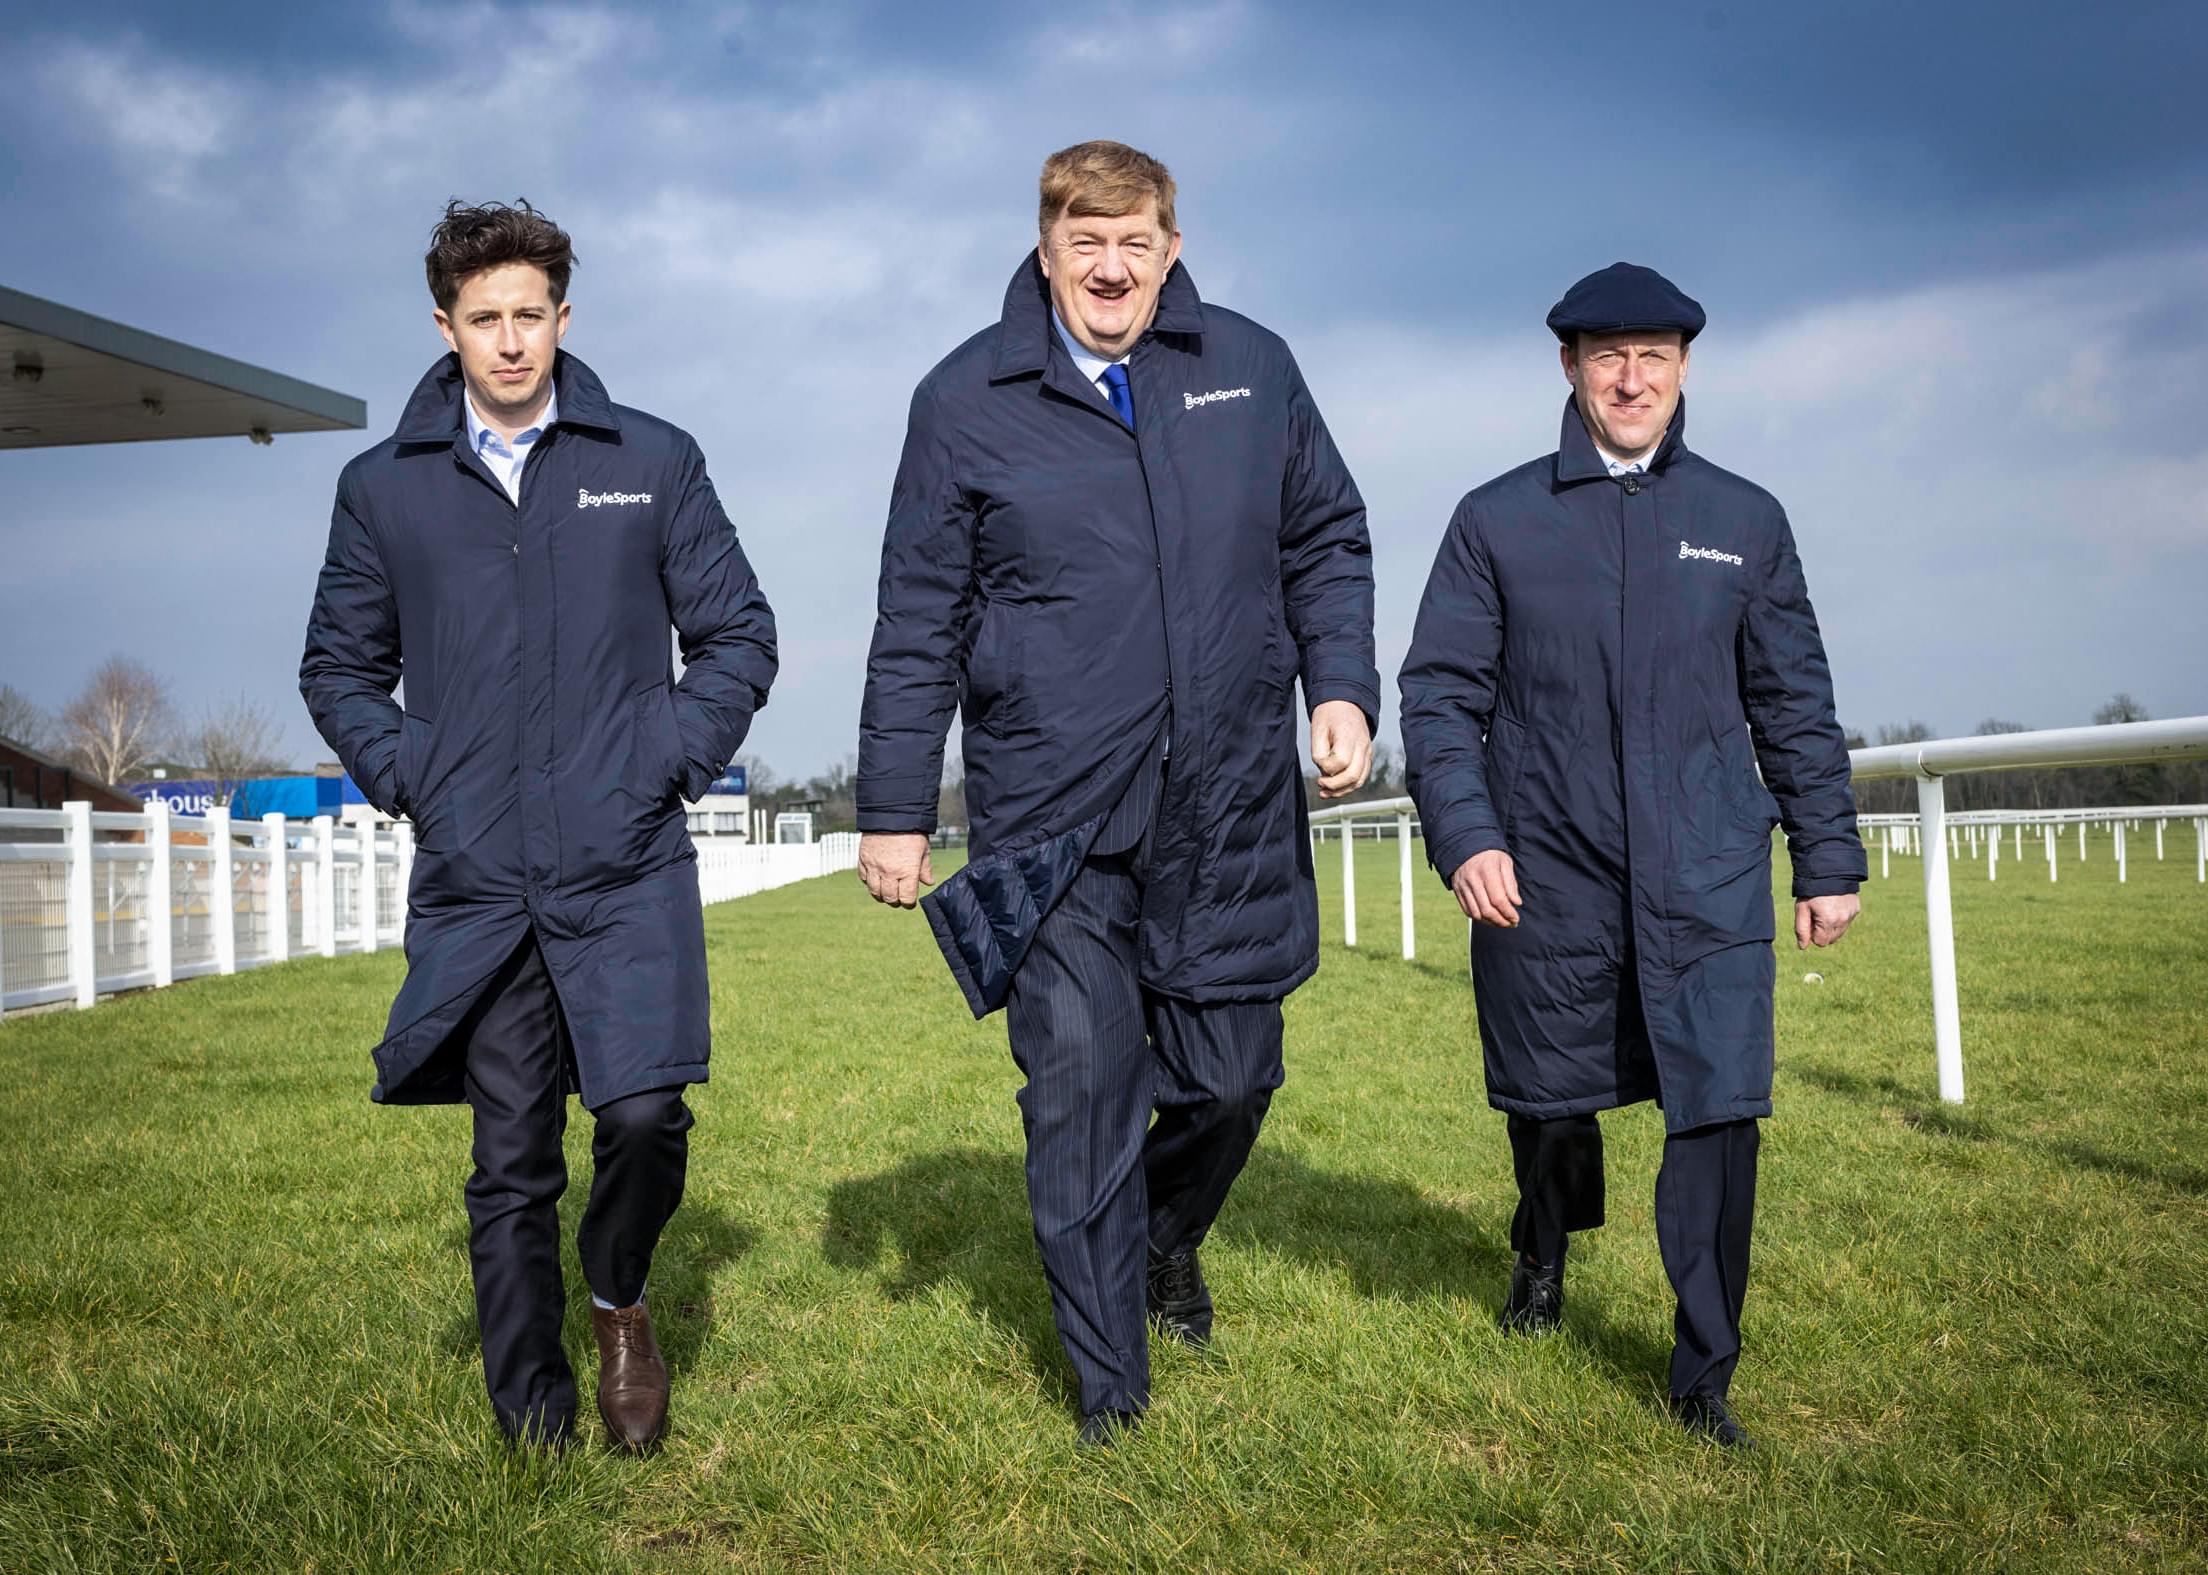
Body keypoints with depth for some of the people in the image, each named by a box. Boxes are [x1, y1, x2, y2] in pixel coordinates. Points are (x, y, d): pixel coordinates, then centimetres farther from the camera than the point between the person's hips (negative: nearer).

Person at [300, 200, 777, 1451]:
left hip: (628, 872, -1)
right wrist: (404, 776, 2)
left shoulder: (654, 460, 6)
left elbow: (739, 636, 10)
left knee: (645, 1114, -15)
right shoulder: (385, 488, 9)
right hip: (475, 879, 1)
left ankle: (620, 1296, 18)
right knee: (511, 1165, 5)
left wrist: (673, 762, -3)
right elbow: (339, 666, 18)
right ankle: (532, 1424, 19)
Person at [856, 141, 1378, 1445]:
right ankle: (1110, 1387, 17)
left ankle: (1170, 1238, 44)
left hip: (1232, 807, 2)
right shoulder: (967, 400, 1)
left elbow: (1328, 544, 15)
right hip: (1053, 821, -2)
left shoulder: (1253, 369, 6)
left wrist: (1341, 687, -1)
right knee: (1079, 1099, -1)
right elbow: (920, 621, 4)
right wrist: (895, 809, 3)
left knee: (1233, 1078, 10)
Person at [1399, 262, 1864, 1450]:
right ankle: (1544, 1254, 45)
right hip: (1545, 883, 0)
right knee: (1549, 1103, 12)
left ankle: (1704, 1382, 9)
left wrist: (1828, 858, 10)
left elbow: (1795, 704, 12)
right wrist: (1464, 837, -12)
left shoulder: (1746, 521, 8)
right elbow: (1439, 693, 1)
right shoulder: (1496, 522, 3)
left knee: (1717, 1118, -5)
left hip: (1707, 888, 1)